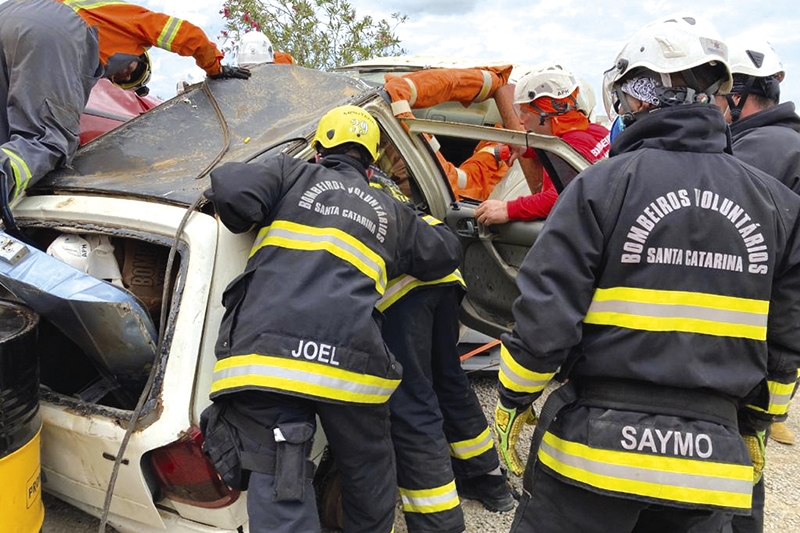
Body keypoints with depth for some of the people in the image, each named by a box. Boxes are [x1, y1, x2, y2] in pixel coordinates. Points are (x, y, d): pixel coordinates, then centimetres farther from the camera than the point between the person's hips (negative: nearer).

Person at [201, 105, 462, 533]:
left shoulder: (293, 173, 17)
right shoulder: (391, 214, 25)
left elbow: (231, 190, 0)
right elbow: (446, 254, 35)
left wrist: (250, 219, 22)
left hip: (265, 353, -2)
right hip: (350, 360, 2)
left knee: (280, 497, 2)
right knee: (369, 476, 24)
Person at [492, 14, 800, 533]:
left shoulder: (603, 183, -11)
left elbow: (545, 312, -13)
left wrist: (514, 401, 1)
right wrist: (754, 426, 20)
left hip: (595, 445, -3)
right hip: (712, 465, 4)